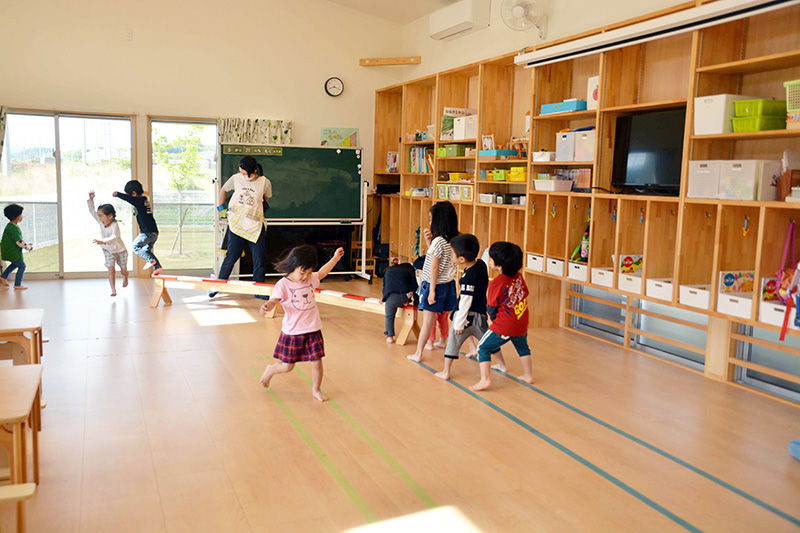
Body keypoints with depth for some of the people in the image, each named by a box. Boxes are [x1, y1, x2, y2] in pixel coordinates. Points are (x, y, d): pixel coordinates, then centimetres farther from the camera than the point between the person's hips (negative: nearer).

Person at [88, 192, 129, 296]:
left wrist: (103, 242, -69)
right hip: (108, 250, 4)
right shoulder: (101, 222, -16)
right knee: (111, 269, -10)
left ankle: (125, 277, 47)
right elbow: (92, 211, -11)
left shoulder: (115, 226, -35)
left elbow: (114, 238, -52)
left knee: (123, 271, 11)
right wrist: (91, 199, -23)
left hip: (120, 250, -4)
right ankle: (113, 290, -4)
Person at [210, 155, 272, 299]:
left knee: (260, 260, 0)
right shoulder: (236, 178, -1)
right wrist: (221, 207, 17)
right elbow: (223, 190, 19)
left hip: (256, 225, 0)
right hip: (236, 225, 0)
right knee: (231, 257, 3)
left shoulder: (265, 182, -5)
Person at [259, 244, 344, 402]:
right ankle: (270, 370, 38)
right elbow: (273, 301, -23)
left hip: (313, 330, 5)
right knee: (287, 366, 5)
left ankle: (316, 390, 28)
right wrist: (267, 306, -46)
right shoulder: (283, 284, -14)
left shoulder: (311, 279, 5)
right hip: (292, 332, -4)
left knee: (317, 362, 5)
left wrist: (335, 258, 26)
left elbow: (322, 273, 25)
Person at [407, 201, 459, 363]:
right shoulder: (453, 239, 3)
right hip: (449, 283, 8)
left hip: (436, 284, -8)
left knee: (428, 320, -1)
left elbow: (434, 267, -19)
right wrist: (428, 240, 6)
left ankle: (418, 354, 6)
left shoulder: (438, 241, -20)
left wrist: (432, 290, -16)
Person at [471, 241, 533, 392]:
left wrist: (494, 318, 10)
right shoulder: (518, 276, -1)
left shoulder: (496, 283, -19)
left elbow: (491, 309, -11)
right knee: (522, 346, 32)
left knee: (483, 348, 4)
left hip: (503, 325, -7)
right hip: (522, 323, 7)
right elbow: (525, 293, 15)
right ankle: (528, 375, 42)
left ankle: (485, 379, -6)